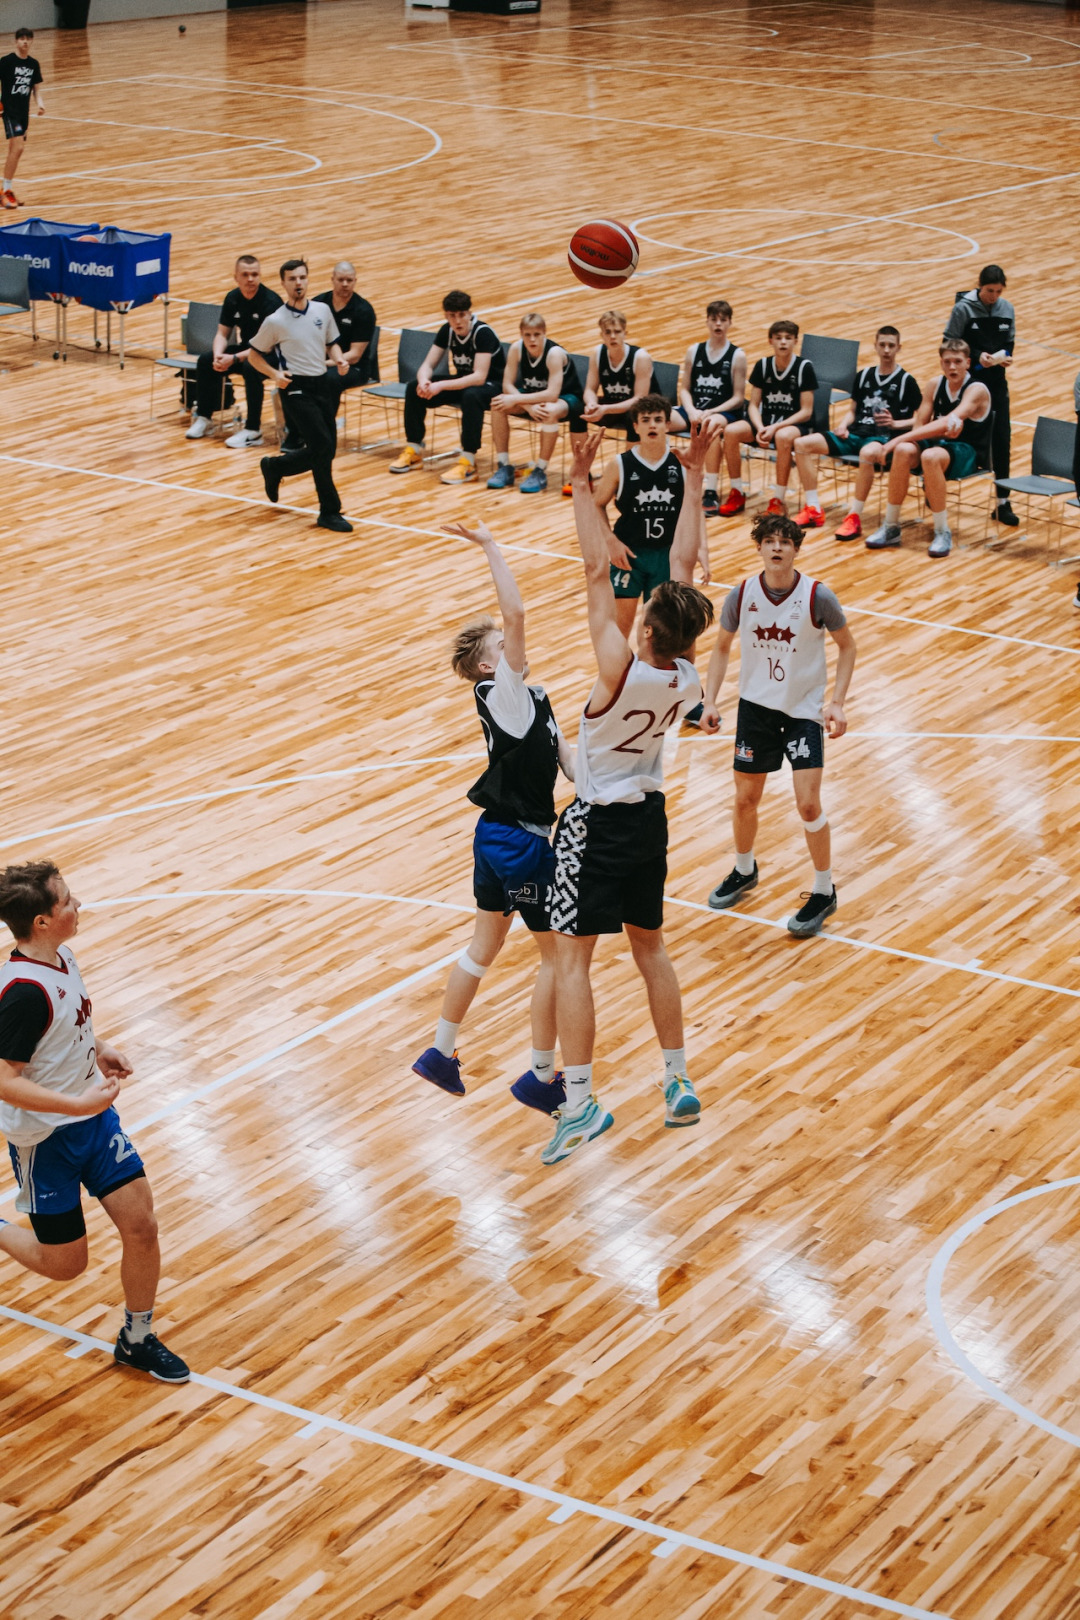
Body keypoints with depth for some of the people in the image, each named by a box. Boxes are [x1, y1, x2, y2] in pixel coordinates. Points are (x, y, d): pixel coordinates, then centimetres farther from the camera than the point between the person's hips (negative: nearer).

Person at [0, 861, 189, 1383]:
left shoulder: (61, 956, 0)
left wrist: (99, 1050, 7)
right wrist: (80, 1103, -31)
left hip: (93, 1119, 8)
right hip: (45, 1138, -8)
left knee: (142, 1226, 4)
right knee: (65, 1262, 5)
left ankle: (136, 1339, 24)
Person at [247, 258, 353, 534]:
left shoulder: (323, 311, 5)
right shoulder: (275, 322, -7)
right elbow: (255, 355, 3)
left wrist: (340, 360, -2)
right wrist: (274, 374, -13)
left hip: (321, 384, 6)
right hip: (296, 388, -6)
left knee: (326, 451, 6)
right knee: (323, 446, -16)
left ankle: (274, 466, 32)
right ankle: (330, 512, -6)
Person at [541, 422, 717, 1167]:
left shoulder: (622, 673, -27)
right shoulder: (688, 679, -12)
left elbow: (599, 573, -27)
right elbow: (685, 565, -8)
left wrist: (582, 485, -24)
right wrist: (695, 475, -5)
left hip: (598, 824, -6)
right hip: (650, 817, 6)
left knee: (573, 959, -2)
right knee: (650, 946, 19)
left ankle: (579, 1104, -7)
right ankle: (680, 1083, 23)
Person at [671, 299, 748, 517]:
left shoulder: (737, 356, -1)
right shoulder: (694, 351, 9)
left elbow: (738, 398, -4)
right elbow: (684, 389, 9)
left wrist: (711, 412, -16)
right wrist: (691, 411, -11)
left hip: (725, 412, -4)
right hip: (694, 409, 4)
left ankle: (711, 494, -41)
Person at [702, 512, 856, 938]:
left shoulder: (817, 597, -16)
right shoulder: (741, 596, -10)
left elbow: (847, 646, -2)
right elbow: (722, 647, 7)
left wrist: (837, 703, -12)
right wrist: (709, 702, -3)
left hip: (805, 710, -3)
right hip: (755, 706, 3)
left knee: (808, 803, -10)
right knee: (745, 798, 12)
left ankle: (824, 892, 9)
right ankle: (744, 871, 40)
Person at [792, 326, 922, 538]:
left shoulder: (906, 381, 3)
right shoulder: (864, 375, 18)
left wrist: (895, 423, -16)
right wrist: (843, 425, 2)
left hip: (883, 437, -6)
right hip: (855, 434, 6)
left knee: (867, 453, -44)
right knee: (802, 443, -12)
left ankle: (854, 517, -37)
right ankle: (813, 511, -13)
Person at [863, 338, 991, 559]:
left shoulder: (976, 390, -15)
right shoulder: (935, 385, 4)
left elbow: (944, 424, -27)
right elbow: (919, 426, 2)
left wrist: (898, 439, -31)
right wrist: (944, 430, -23)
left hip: (967, 452, -5)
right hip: (939, 443, 5)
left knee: (931, 456, -38)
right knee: (904, 450, -29)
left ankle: (943, 532, -25)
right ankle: (891, 527, -19)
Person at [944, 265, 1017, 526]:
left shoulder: (1007, 309, 2)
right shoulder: (963, 308, -10)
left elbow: (1009, 341, 12)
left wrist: (1005, 356, -10)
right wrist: (977, 356, -21)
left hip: (996, 380, 3)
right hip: (968, 379, -3)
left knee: (1002, 438, -2)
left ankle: (1002, 502, 3)